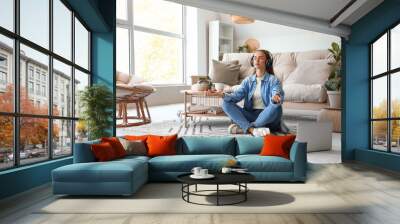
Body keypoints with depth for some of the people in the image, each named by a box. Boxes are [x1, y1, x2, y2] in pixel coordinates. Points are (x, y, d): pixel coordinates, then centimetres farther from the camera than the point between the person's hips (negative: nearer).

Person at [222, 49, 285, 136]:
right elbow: (237, 95, -1)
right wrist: (224, 95, -22)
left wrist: (276, 98, -43)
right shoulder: (248, 80, 12)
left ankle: (243, 128, -26)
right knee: (226, 103, -16)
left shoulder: (273, 80, 1)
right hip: (250, 115, 3)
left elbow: (277, 93, -18)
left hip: (267, 117, -3)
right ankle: (251, 129, -34)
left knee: (276, 106, -35)